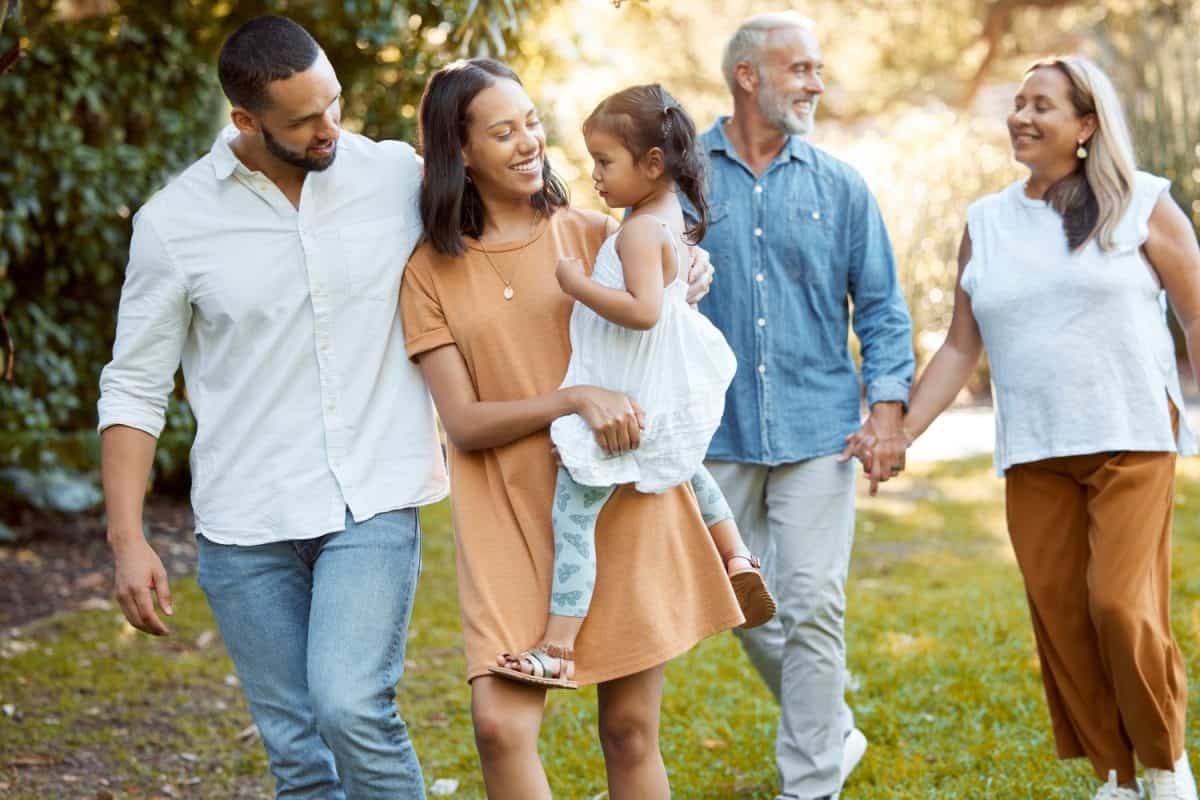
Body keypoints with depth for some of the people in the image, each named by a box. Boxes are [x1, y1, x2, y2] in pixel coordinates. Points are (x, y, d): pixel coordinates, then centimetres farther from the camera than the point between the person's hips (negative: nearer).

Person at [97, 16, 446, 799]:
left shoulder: (400, 176, -2)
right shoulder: (174, 221, -4)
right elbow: (135, 388, 2)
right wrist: (127, 539, -5)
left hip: (375, 506, 0)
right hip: (248, 527, 1)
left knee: (351, 707, -20)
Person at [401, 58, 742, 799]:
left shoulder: (595, 234, 5)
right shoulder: (432, 272, 3)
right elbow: (464, 423, -6)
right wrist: (576, 399, -18)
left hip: (624, 507, 1)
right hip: (514, 519, 0)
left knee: (630, 729, 4)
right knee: (502, 723, -14)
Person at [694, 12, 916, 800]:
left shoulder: (840, 187, 5)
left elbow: (881, 305, 6)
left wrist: (889, 403, -5)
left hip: (818, 431, 0)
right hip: (718, 432, 1)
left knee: (812, 609, -3)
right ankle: (832, 729, 31)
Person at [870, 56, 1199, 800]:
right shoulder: (985, 224, 11)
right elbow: (961, 348, 12)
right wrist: (900, 431, 4)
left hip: (1132, 440, -4)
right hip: (1033, 454, 4)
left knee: (1121, 605, -12)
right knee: (1059, 616, 1)